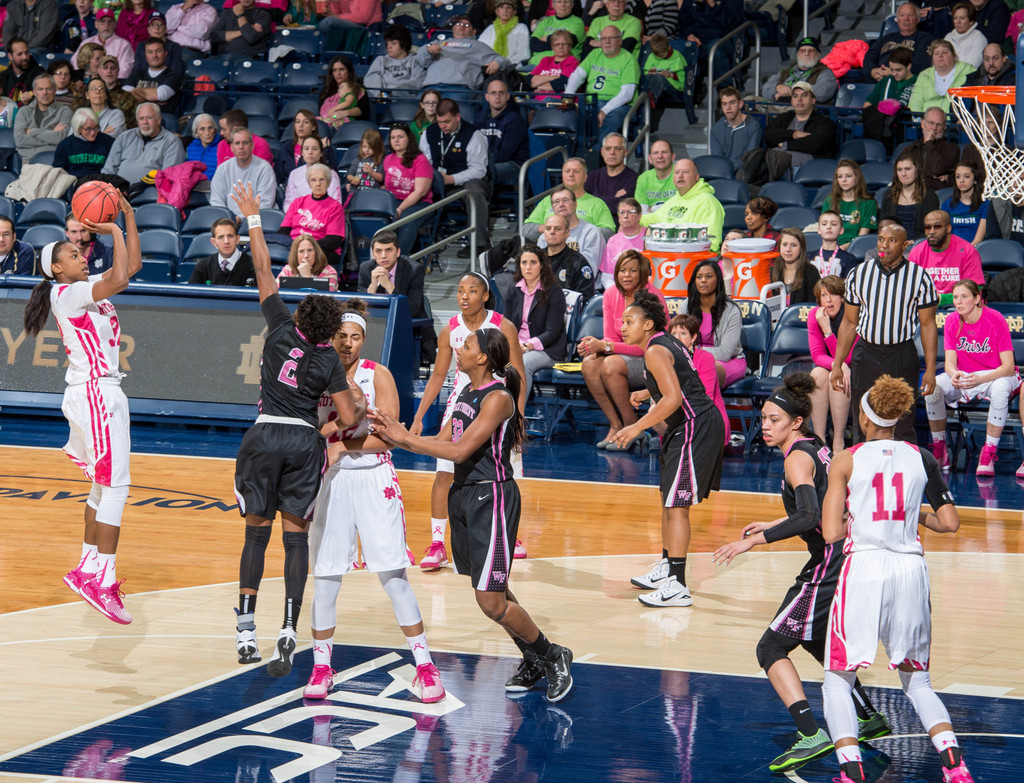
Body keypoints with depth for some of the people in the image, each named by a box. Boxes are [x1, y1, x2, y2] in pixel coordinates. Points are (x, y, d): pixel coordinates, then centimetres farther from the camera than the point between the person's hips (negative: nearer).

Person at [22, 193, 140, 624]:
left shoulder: (87, 288, 15)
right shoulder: (68, 292, -11)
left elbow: (132, 265, 19)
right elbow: (120, 278, -25)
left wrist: (129, 218, 11)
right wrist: (115, 233, -13)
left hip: (96, 392, 10)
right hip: (95, 392, -10)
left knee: (103, 486, 15)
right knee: (115, 485, -14)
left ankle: (89, 568, 20)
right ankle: (102, 580, -19)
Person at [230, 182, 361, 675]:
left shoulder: (282, 329, -3)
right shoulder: (330, 362, -3)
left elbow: (264, 273, 3)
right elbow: (348, 421, -6)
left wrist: (253, 220, 11)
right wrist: (363, 407, 17)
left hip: (265, 437, 0)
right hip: (306, 442, 0)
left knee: (257, 532, 7)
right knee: (296, 536, 2)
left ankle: (245, 630, 3)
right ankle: (288, 632, -9)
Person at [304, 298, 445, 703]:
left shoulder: (377, 375, -3)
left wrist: (343, 445, -18)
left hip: (373, 479, -2)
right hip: (329, 483, 2)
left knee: (392, 575, -6)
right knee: (324, 578, 3)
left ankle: (425, 668, -1)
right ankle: (321, 667, 17)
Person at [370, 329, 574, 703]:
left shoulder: (498, 398, -17)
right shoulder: (467, 392, 10)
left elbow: (459, 450, -23)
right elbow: (442, 442, 12)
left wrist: (405, 437, -18)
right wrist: (395, 436, 1)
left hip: (492, 497, -9)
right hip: (464, 494, 9)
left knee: (491, 602, -7)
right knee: (492, 591, 15)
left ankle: (553, 657, 11)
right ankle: (533, 661, 30)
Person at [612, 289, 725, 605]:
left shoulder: (655, 351, -14)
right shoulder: (667, 344, 16)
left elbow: (673, 399, -24)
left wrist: (638, 427, -19)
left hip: (695, 426, -11)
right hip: (694, 425, 11)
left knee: (676, 504, -12)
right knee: (669, 498, 21)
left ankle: (677, 587, -15)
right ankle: (666, 569, 34)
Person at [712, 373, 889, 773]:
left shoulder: (797, 458, -15)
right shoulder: (815, 446, 13)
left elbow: (809, 517, -28)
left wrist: (753, 541, -29)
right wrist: (773, 525, 28)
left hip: (830, 566, -10)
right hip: (846, 556, 10)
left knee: (771, 648, -9)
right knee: (815, 640, 30)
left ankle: (812, 736, -20)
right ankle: (869, 718, 40)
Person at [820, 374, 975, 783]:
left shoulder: (846, 461, 0)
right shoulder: (922, 459, 8)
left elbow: (831, 533, -5)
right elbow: (950, 523, 7)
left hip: (864, 567, -3)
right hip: (911, 569, 3)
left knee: (837, 681, 9)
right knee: (917, 681, 17)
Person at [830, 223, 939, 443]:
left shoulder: (919, 277, -2)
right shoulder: (858, 274, 5)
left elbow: (928, 325, 0)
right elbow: (849, 323, 11)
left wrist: (930, 369, -7)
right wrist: (837, 365, 7)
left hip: (902, 357, -2)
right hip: (865, 356, 2)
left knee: (903, 429, -2)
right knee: (862, 428, 3)